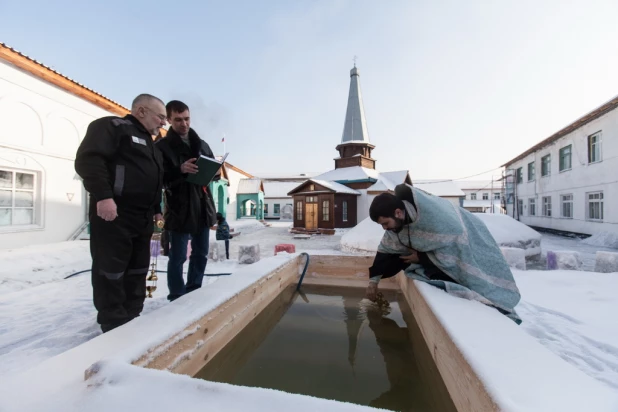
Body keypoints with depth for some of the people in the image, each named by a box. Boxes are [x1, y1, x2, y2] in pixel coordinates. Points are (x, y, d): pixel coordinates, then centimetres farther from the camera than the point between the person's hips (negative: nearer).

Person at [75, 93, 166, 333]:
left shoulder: (149, 144, 24)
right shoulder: (112, 126, -3)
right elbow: (88, 158, -17)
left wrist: (156, 208, 19)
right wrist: (103, 195, -26)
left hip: (143, 218, 9)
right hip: (113, 214, -9)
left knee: (138, 269, 12)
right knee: (111, 270, -3)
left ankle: (132, 319, 23)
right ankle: (116, 327, 7)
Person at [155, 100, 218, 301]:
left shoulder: (202, 144, 14)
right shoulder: (162, 146, 0)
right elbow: (159, 178, -9)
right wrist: (180, 170, -27)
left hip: (202, 208, 5)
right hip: (178, 210, -5)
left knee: (201, 254, 14)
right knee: (178, 258, 0)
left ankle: (194, 295, 30)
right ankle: (178, 300, 14)